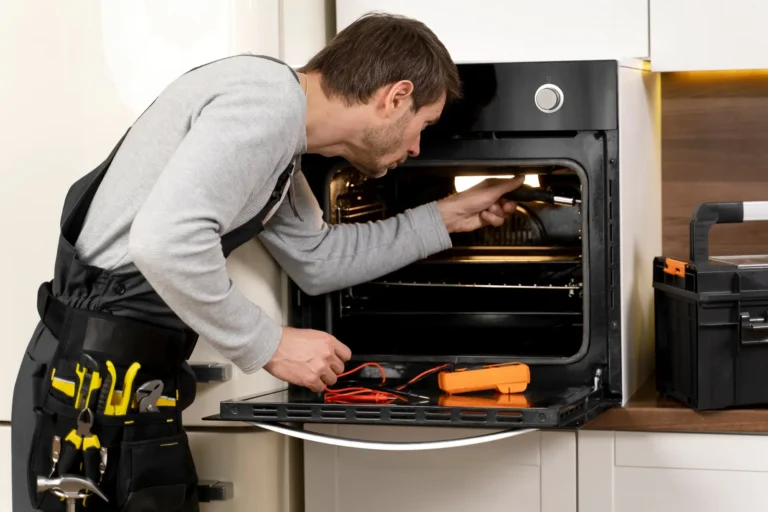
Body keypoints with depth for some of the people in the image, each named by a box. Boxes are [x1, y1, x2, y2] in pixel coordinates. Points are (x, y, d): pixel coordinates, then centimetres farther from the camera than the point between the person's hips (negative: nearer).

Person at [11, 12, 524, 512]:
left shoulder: (281, 135, 16)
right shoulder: (271, 97, -17)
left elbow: (317, 259, 30)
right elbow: (166, 241, -29)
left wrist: (447, 216, 30)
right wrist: (272, 345, -17)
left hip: (131, 377, 10)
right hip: (98, 380, -10)